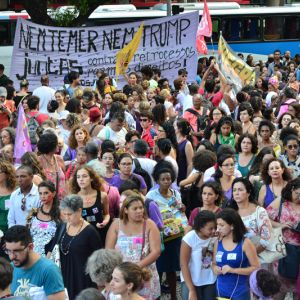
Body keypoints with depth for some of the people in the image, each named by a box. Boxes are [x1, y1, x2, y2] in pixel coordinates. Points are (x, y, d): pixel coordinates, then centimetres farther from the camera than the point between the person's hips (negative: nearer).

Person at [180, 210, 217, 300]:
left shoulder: (215, 237, -9)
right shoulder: (189, 239, -17)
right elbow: (183, 265, -13)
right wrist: (192, 290, -15)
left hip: (210, 282, 3)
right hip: (191, 282, -3)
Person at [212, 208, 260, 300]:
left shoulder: (245, 243, -9)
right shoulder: (218, 242, 4)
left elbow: (256, 268, -10)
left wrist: (233, 270, -19)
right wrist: (215, 268, -8)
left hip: (239, 293, -4)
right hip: (220, 291, 4)